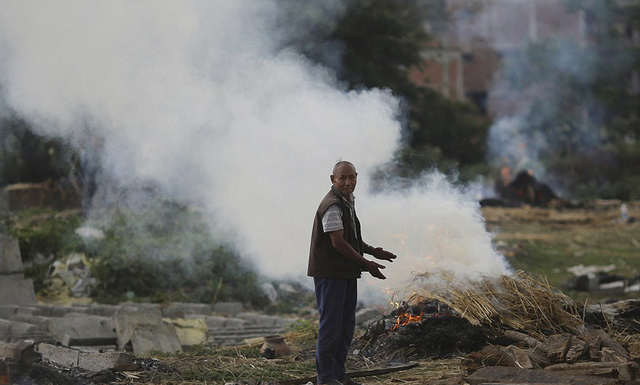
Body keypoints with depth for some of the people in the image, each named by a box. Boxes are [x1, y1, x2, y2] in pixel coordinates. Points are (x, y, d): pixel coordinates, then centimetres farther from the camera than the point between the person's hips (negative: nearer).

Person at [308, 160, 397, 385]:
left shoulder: (348, 202, 16)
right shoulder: (332, 205, -17)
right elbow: (338, 243, -20)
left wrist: (373, 251, 15)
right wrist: (367, 264, -14)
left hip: (347, 273, 10)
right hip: (330, 273, -10)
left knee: (346, 325, 13)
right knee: (331, 324, -7)